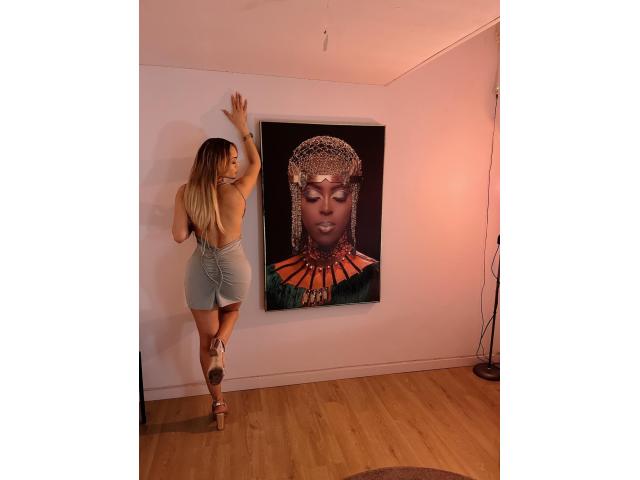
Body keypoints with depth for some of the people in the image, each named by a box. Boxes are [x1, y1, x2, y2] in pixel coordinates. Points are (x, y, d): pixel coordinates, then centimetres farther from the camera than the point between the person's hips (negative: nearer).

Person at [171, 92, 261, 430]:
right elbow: (256, 163, 5)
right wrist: (242, 126, 12)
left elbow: (179, 236, -7)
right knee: (232, 310, 35)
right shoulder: (237, 191, -14)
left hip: (200, 269, 1)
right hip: (234, 267, -1)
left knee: (205, 339, 18)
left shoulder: (185, 193, -10)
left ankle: (218, 404, 30)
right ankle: (221, 344, 3)